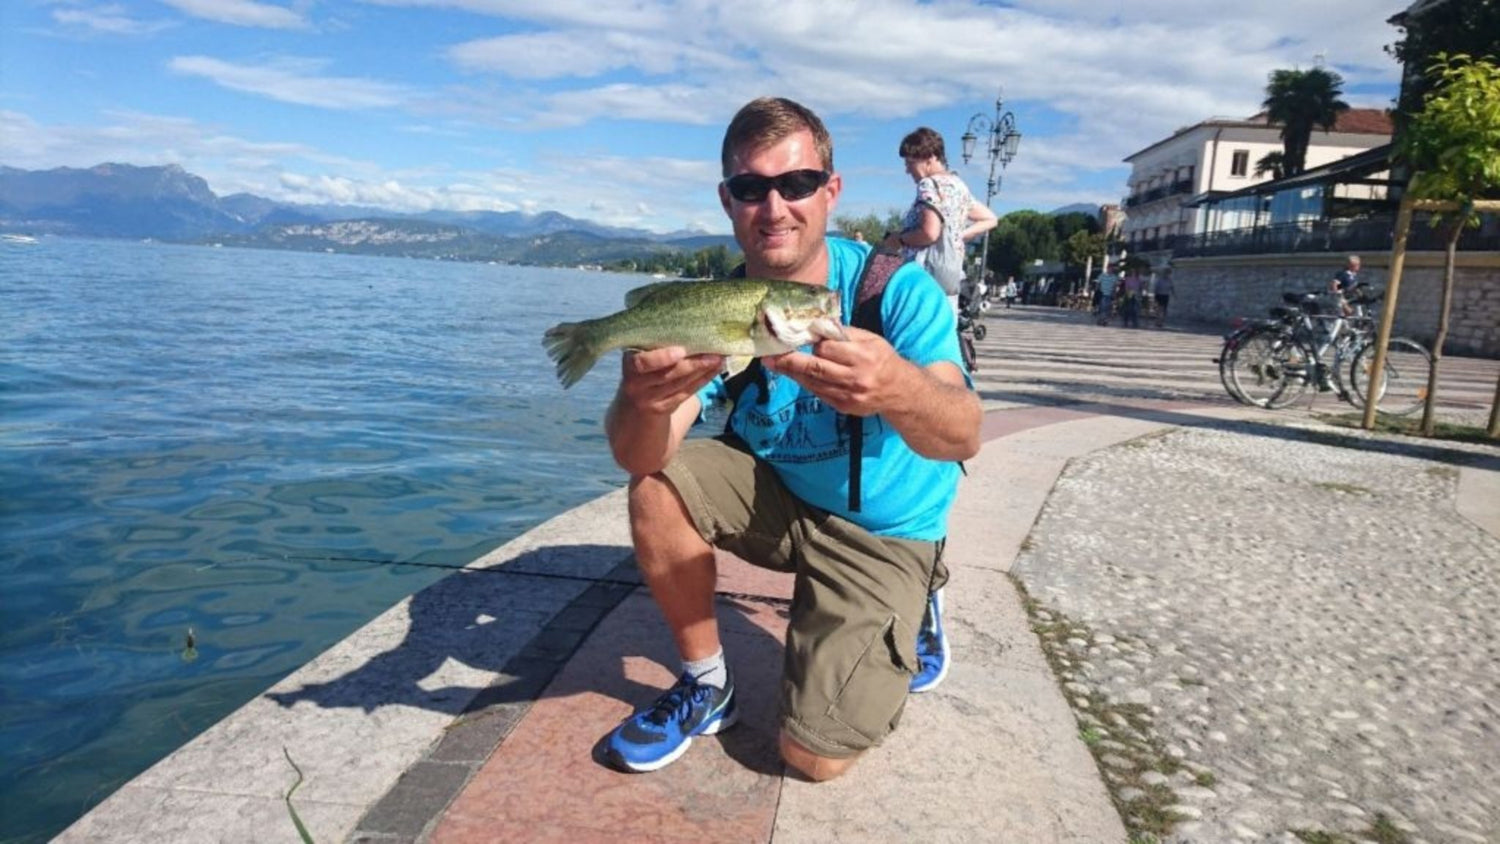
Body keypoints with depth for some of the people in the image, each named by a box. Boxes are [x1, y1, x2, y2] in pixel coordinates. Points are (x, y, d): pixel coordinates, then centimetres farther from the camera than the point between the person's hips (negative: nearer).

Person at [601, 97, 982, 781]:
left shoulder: (893, 287, -22)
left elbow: (963, 435, -36)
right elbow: (637, 458, -25)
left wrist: (900, 392, -60)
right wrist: (642, 400, -49)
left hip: (884, 529, -3)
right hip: (774, 495, 4)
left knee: (814, 757, -10)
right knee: (658, 485, -21)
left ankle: (908, 612, 20)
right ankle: (705, 685, 0)